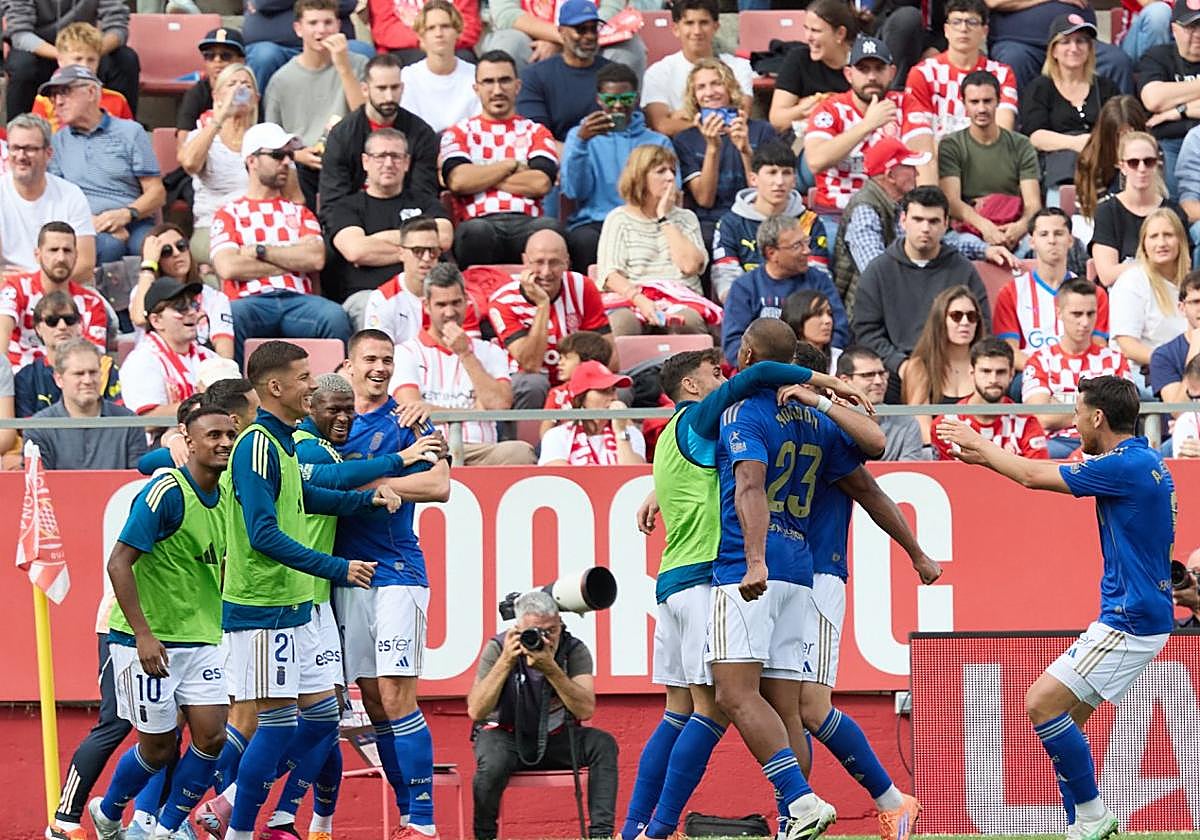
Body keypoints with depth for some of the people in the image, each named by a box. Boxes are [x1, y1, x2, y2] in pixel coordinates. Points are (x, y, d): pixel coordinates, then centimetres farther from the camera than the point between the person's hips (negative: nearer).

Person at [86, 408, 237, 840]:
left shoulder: (225, 497, 6)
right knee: (160, 747, 2)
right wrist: (143, 634, -24)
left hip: (203, 640, 7)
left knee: (211, 736, -4)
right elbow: (119, 563, -19)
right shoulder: (166, 492, -17)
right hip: (148, 642, -7)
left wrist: (226, 628, 17)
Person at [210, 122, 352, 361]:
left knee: (335, 317, -31)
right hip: (251, 301, -2)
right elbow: (228, 267, -1)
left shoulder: (299, 212, 27)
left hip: (297, 299, 2)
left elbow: (316, 258, 7)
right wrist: (291, 262, 3)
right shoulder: (229, 214, 18)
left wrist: (260, 251, 2)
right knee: (229, 318, -38)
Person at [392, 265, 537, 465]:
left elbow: (500, 404, 3)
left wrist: (465, 354, 4)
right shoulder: (407, 353, 14)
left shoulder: (490, 353, 21)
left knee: (520, 452, -33)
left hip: (481, 450, 3)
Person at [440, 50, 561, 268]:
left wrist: (480, 176, 3)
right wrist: (513, 165, 6)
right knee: (476, 232, -38)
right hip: (481, 221, -1)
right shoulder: (459, 133, 21)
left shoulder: (536, 132, 23)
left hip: (526, 223, 1)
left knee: (549, 228, -35)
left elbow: (541, 183, 2)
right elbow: (458, 181, 0)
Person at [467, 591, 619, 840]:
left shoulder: (574, 651, -12)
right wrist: (506, 662, -32)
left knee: (603, 745, -24)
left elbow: (586, 710, -25)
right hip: (506, 735, -2)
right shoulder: (497, 648, -15)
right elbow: (476, 712, -24)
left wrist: (551, 669, -36)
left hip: (555, 736, 2)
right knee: (492, 763, -37)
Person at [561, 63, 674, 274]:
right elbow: (574, 191, 2)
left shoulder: (658, 142, 21)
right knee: (587, 241, -37)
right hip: (593, 224, 0)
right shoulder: (579, 135, 18)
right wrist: (581, 141, -12)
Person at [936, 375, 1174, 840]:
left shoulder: (1125, 466, -18)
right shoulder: (1146, 463, 13)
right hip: (1133, 615, 10)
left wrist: (980, 444, 7)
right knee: (1064, 717, 10)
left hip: (1129, 621, -10)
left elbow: (1034, 475, -8)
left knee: (1042, 703, -11)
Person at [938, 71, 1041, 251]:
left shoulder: (1021, 146, 11)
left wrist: (1022, 225, -26)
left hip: (1011, 229, 1)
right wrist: (984, 225, -28)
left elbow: (1033, 202, 0)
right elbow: (951, 202, -7)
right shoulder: (950, 146, 6)